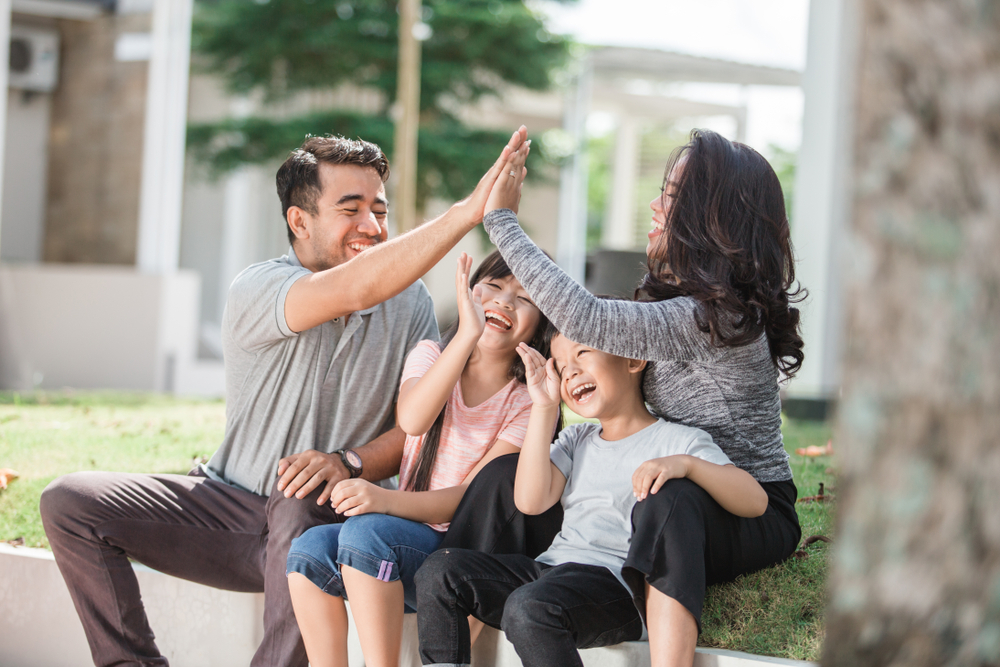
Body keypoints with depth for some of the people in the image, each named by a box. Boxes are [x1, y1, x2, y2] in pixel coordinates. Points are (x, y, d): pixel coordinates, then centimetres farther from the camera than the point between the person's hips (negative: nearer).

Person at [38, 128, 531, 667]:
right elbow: (353, 290, -31)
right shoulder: (257, 290, -11)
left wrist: (350, 462, -23)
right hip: (233, 503, 1)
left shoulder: (410, 304, 3)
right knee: (71, 502, -14)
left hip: (325, 519, -1)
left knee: (302, 501, -39)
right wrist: (468, 212, -38)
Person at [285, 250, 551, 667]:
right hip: (409, 530, 4)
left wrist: (386, 499, -28)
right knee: (310, 548, -24)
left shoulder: (529, 401, -2)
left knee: (366, 530, -30)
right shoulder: (431, 355, 8)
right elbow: (411, 419, -16)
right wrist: (467, 334, -28)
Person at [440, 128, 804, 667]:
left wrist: (501, 219, -25)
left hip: (751, 517, -9)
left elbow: (582, 318, -32)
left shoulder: (717, 318, -25)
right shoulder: (679, 302, 7)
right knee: (509, 476, -4)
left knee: (668, 502, -44)